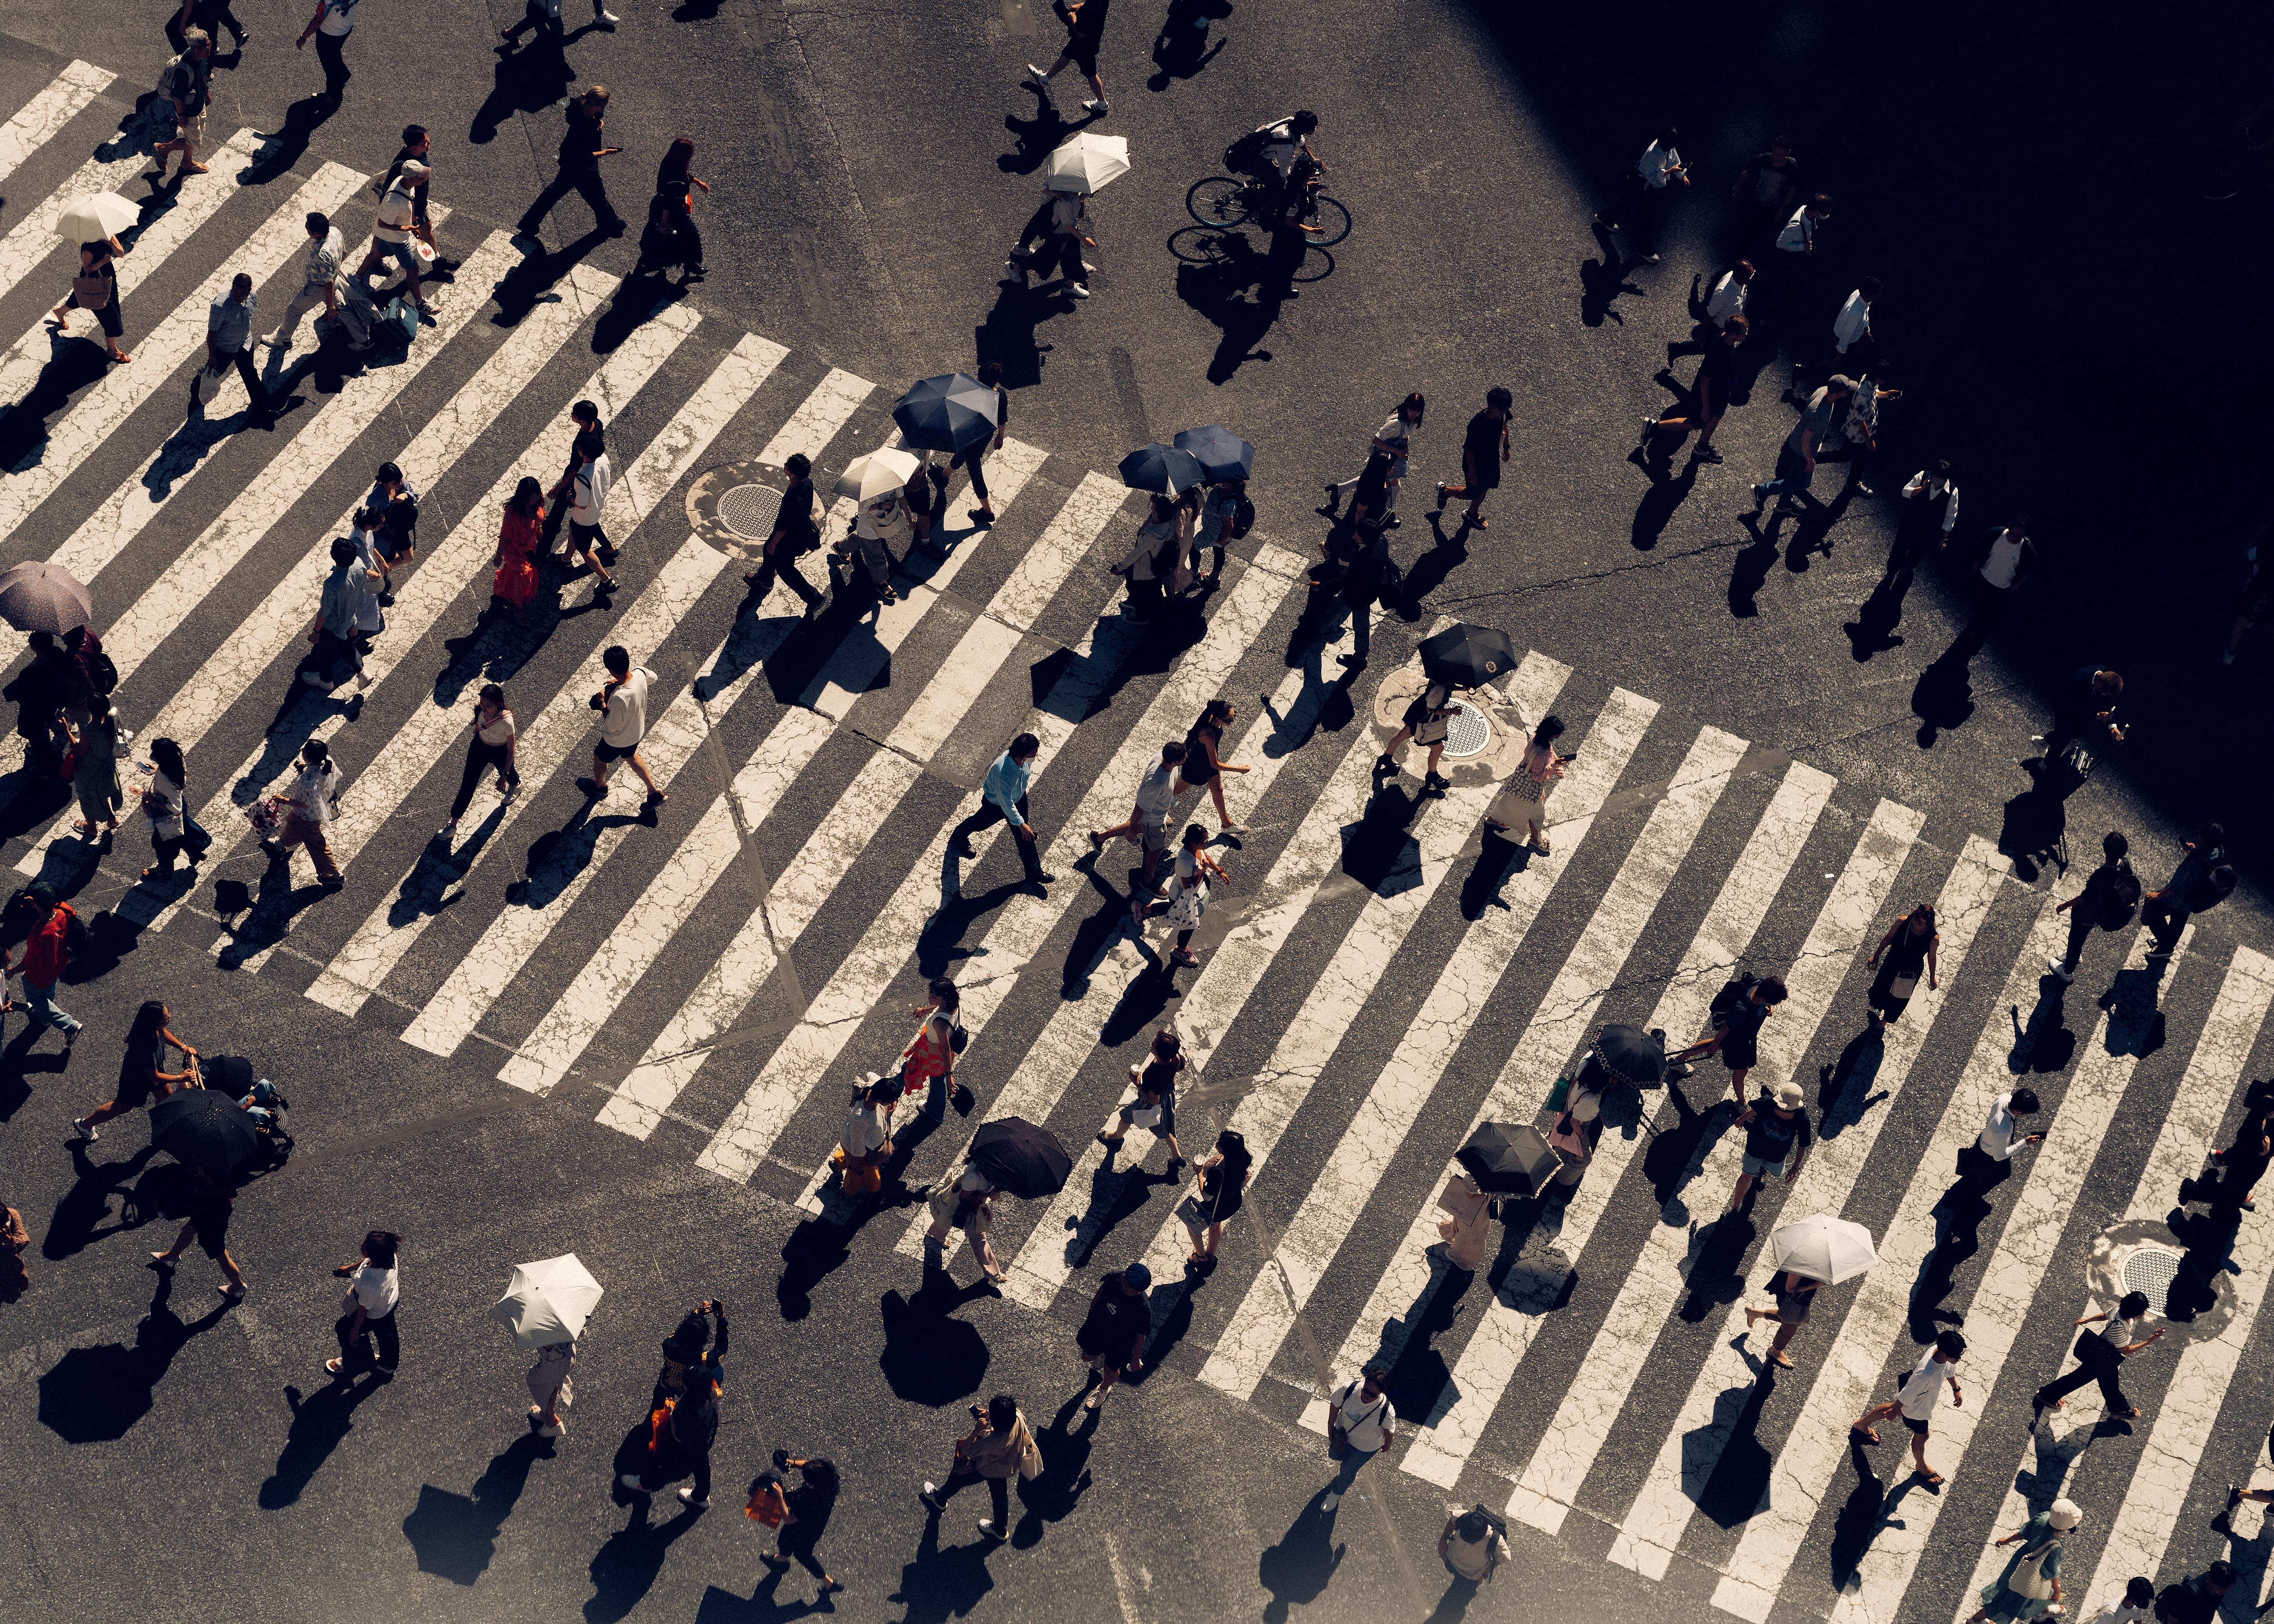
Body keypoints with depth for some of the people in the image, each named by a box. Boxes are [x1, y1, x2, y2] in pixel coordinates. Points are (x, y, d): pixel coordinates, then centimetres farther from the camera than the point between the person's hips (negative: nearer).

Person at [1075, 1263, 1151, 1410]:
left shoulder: (1143, 1309, -41)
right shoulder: (1115, 1277, -32)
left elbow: (1141, 1337, -22)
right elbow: (1100, 1293, -7)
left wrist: (1136, 1359, -6)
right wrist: (1091, 1314, 11)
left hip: (1119, 1342, -3)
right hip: (1098, 1325, 4)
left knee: (1111, 1371, 25)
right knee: (1087, 1357, 30)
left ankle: (1104, 1388, 61)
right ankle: (1101, 1354, 67)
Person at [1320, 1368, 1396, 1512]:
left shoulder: (1386, 1411, -41)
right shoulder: (1348, 1389, -36)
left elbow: (1389, 1430, -18)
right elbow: (1335, 1405, -14)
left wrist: (1387, 1445, 2)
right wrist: (1330, 1428, -2)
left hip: (1365, 1446, -3)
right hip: (1343, 1433, 3)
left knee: (1347, 1471, 19)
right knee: (1334, 1454, 32)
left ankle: (1336, 1494, 53)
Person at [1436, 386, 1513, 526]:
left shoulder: (1503, 414, -19)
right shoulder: (1477, 424, -40)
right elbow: (1469, 450, -28)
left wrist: (1507, 447, 20)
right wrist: (1472, 472, -19)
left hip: (1492, 460, 7)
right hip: (1476, 464, -7)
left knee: (1485, 489, 26)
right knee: (1473, 494, 13)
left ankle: (1473, 514, 53)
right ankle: (1444, 490, 40)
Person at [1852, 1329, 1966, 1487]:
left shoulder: (1938, 1350, -26)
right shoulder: (1926, 1375, -49)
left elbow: (1949, 1370, 0)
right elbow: (1907, 1395, -31)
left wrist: (1956, 1389, 15)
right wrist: (1894, 1411, -14)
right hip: (1916, 1408, -7)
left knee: (1895, 1407, 35)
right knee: (1921, 1436, 21)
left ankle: (1862, 1424, 62)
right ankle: (1921, 1466, 53)